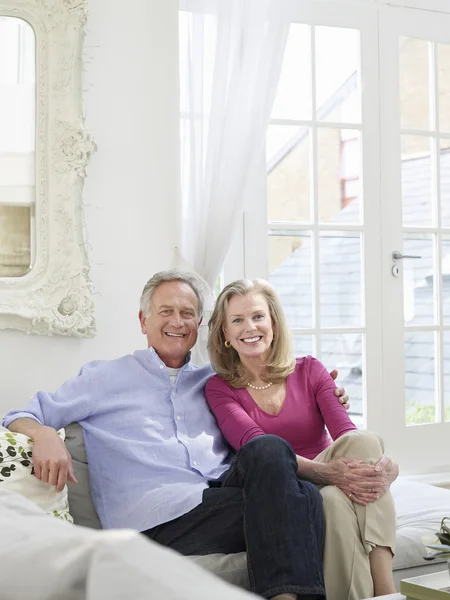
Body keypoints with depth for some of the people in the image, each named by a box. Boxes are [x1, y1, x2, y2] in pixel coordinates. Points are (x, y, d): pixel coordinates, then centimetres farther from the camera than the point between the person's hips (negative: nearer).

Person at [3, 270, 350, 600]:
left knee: (267, 449, -32)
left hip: (224, 498, 5)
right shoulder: (106, 377, 17)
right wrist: (44, 435, -12)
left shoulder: (212, 383, 27)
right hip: (158, 517, -4)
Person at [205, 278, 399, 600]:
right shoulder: (219, 389, 6)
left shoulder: (310, 371, 13)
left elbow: (345, 431, -3)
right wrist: (323, 471, -32)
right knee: (333, 501, -37)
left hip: (328, 488, 3)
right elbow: (256, 446, -12)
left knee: (364, 441, -31)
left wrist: (387, 465, -27)